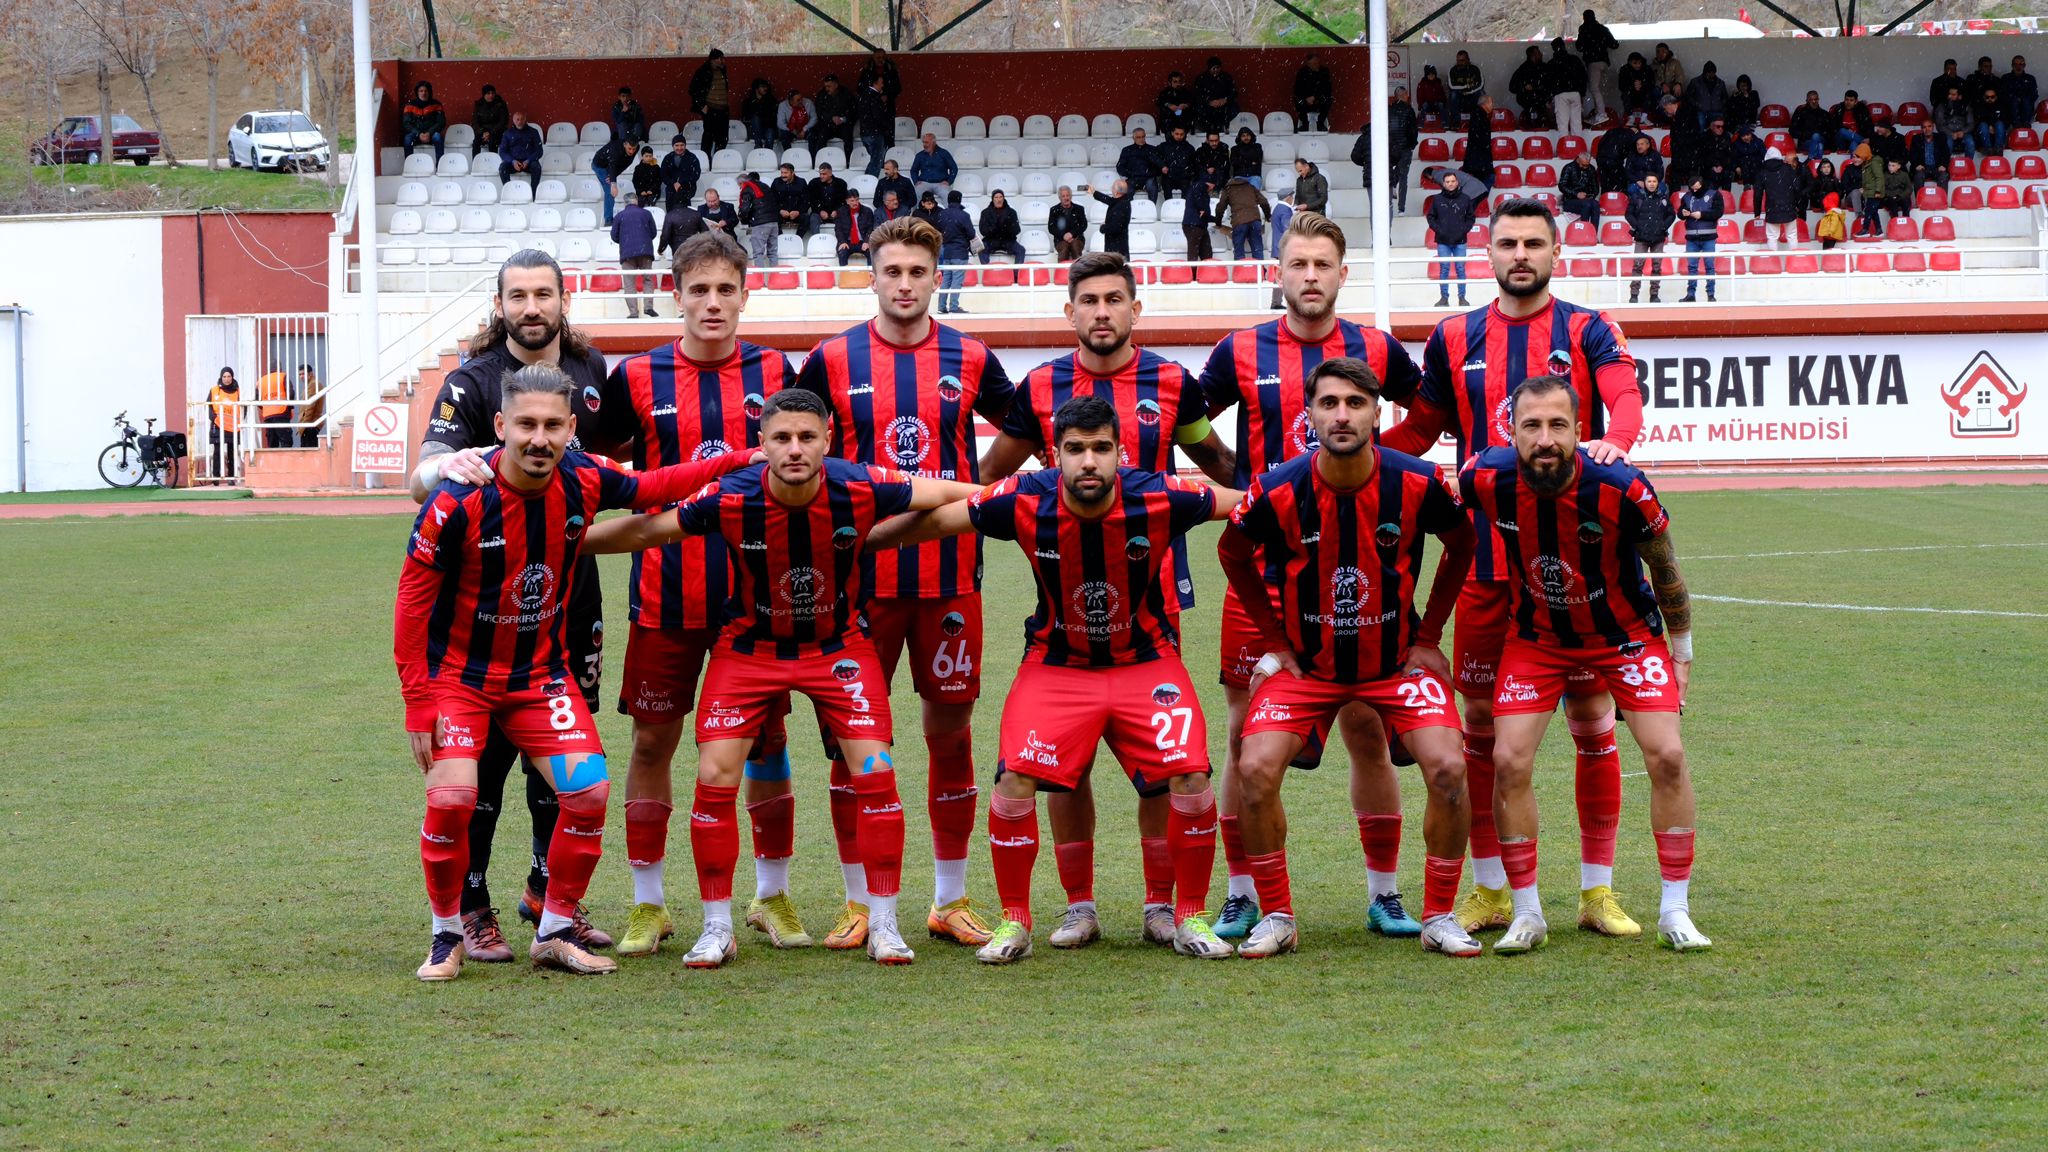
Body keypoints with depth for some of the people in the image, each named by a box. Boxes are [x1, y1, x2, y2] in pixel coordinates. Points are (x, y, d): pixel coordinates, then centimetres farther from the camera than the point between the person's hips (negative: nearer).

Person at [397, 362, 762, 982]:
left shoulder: (584, 480, -11)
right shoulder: (458, 501, -24)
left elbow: (651, 488, 11)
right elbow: (413, 600, -15)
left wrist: (738, 461, 8)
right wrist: (418, 703, -15)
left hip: (541, 672, 4)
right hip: (459, 672, -4)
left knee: (590, 791, -8)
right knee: (452, 797, -20)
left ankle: (555, 934, 11)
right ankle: (446, 937, 3)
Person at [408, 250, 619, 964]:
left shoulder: (591, 371, 8)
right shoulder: (472, 382, -7)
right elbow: (422, 476, -20)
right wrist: (445, 467, -41)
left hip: (572, 586, 5)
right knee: (485, 749, -5)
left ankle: (548, 890, 26)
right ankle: (469, 907, 3)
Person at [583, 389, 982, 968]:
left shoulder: (861, 488, -24)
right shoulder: (730, 498, -24)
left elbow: (951, 494, -10)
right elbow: (645, 529, -10)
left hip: (840, 644, 0)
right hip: (750, 645, 0)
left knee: (875, 772, -10)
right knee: (716, 776, -9)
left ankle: (883, 925, 5)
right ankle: (717, 929, 6)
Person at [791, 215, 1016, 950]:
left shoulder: (969, 360, 4)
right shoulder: (833, 360, 1)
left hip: (950, 577, 1)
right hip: (860, 577, -1)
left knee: (952, 730, 5)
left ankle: (951, 900, 15)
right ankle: (859, 902, 11)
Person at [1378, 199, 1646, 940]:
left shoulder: (1588, 331, 3)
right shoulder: (1456, 340, 10)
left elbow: (1626, 397, -15)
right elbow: (1419, 431, 19)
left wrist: (1613, 440, -37)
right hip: (1486, 563, 2)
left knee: (1591, 714, 1)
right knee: (1482, 718, 5)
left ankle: (1597, 891, 10)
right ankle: (1489, 890, 15)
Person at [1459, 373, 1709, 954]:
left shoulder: (1621, 490, -29)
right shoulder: (1488, 479, -25)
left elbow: (1665, 572, -10)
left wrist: (1682, 652, 1)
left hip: (1626, 633, -1)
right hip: (1537, 638, 2)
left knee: (1667, 756, -13)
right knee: (1509, 761, -11)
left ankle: (1675, 911, 0)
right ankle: (1527, 913, 3)